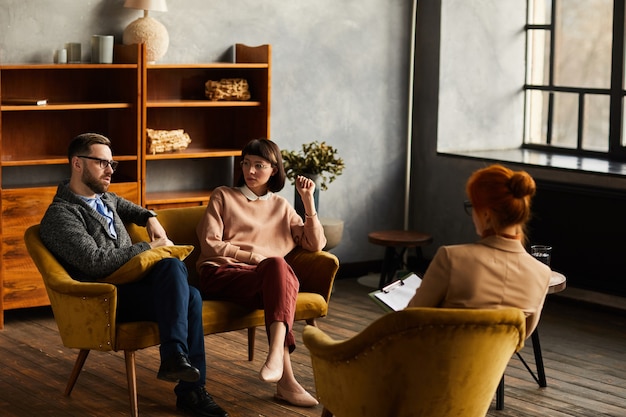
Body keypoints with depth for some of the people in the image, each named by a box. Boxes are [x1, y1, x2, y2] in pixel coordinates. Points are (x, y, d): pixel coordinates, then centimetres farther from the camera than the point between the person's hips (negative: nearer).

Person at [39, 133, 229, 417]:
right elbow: (95, 262, -21)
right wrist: (149, 248, -14)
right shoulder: (61, 215, -10)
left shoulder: (104, 198, 18)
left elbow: (127, 208, 44)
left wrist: (149, 218, 22)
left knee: (181, 281, -23)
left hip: (131, 283, 8)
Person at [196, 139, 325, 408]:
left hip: (269, 278, 3)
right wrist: (252, 256, -5)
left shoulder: (281, 206, 25)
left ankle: (276, 355, -52)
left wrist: (308, 200, 11)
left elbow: (315, 244, 18)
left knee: (278, 266, -38)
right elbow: (210, 244, 6)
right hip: (222, 275, -3)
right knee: (277, 266, -36)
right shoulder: (223, 196, 18)